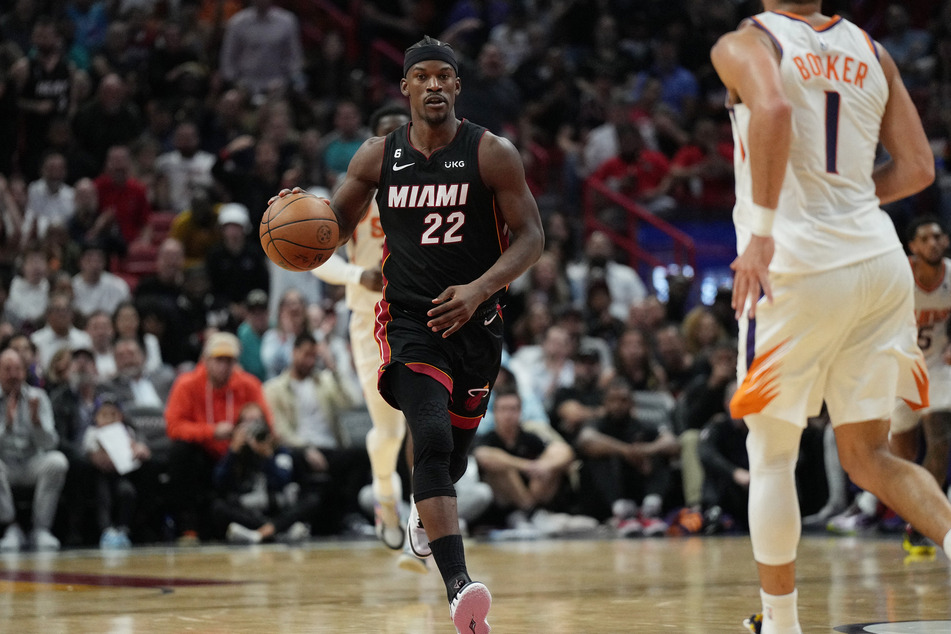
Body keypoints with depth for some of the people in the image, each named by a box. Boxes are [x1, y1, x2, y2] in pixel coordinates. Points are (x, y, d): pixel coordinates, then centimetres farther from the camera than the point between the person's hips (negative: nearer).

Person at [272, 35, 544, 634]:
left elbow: (530, 235, -6)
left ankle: (425, 515, 55)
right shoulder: (378, 156, 1)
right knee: (432, 439, -23)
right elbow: (337, 225, 13)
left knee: (454, 450, 16)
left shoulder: (493, 154, -6)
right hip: (408, 319, -1)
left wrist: (480, 288, -22)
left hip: (474, 321, 1)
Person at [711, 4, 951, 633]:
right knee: (868, 455, 12)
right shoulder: (871, 51, 14)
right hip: (880, 261, 5)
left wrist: (762, 228, -21)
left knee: (772, 456, 11)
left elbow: (773, 109, -24)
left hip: (798, 264, -5)